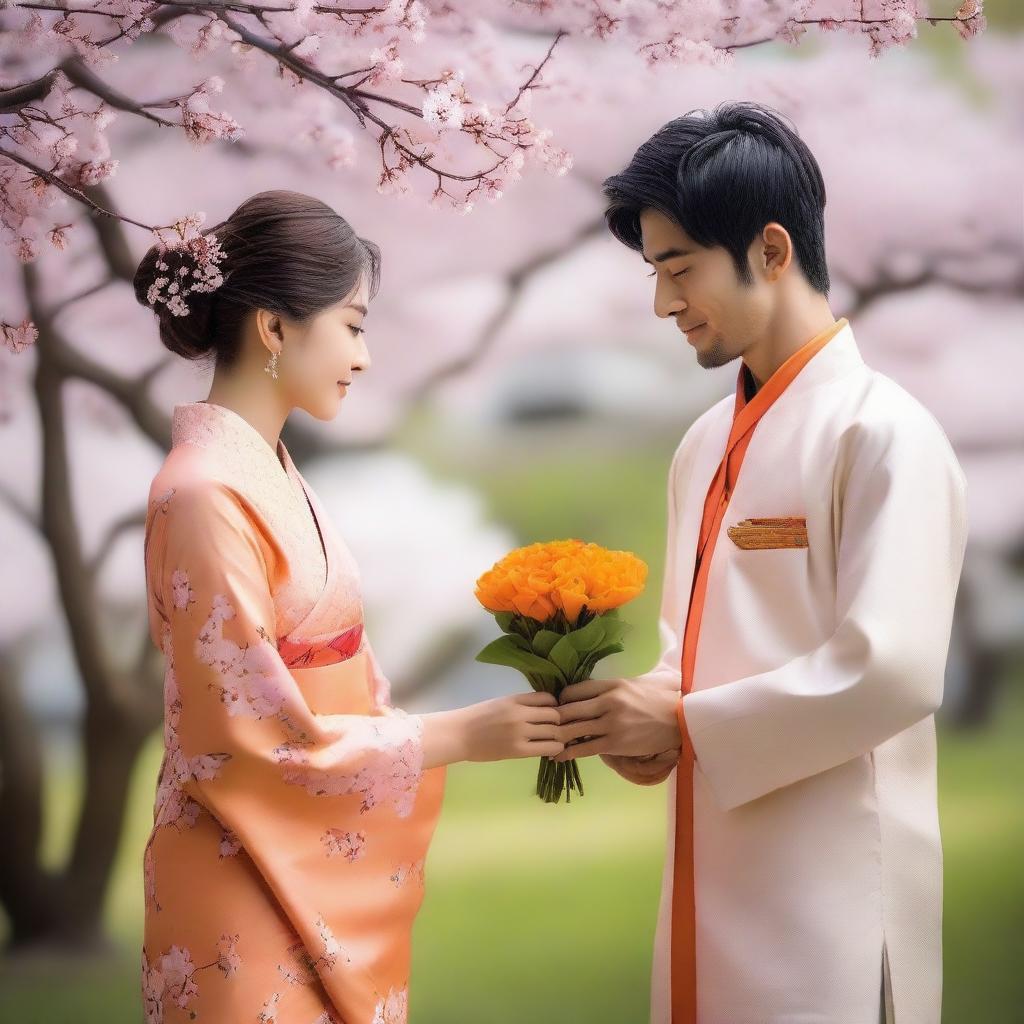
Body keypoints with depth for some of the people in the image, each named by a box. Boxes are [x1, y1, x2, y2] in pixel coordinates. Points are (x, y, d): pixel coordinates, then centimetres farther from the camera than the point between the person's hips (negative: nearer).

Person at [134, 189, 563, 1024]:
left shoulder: (269, 472, 8)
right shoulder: (207, 494, -18)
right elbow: (257, 737, -19)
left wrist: (508, 722, 5)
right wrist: (459, 736, -15)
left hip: (327, 880, 9)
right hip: (256, 892, -9)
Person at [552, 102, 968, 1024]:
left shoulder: (883, 434, -11)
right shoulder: (707, 445, 14)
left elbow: (892, 670, -20)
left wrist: (684, 727, -13)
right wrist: (645, 715, 0)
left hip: (831, 893, -7)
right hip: (717, 877, 8)